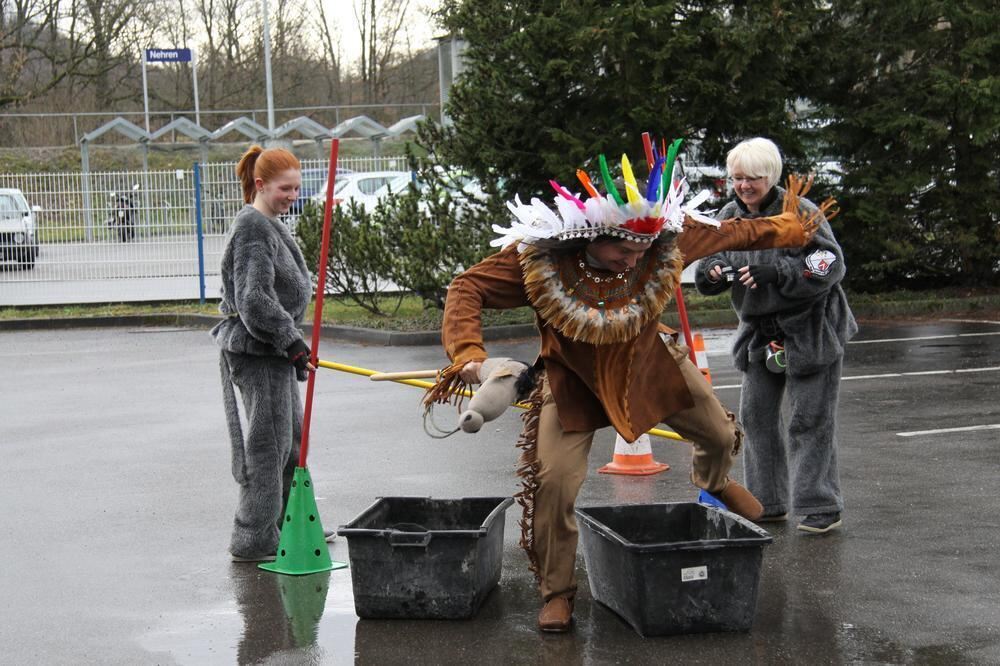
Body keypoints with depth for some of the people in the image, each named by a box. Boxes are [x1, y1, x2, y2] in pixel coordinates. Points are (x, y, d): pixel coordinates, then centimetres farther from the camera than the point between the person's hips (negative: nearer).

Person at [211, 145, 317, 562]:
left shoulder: (270, 226, 17)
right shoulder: (253, 228, -16)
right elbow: (254, 299, -24)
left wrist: (292, 343, 25)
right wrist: (291, 341, -22)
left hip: (273, 349, 11)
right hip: (257, 352, -11)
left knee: (292, 440, 18)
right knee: (269, 443, -6)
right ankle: (253, 540, 1)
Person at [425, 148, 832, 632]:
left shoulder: (668, 240, -26)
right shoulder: (536, 257, -34)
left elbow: (732, 233, -8)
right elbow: (468, 288, -28)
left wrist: (790, 229, 7)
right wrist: (467, 353, -44)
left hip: (649, 362, 3)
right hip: (573, 377, -3)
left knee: (719, 436, 19)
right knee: (554, 481, -16)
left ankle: (714, 482, 60)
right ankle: (556, 592, 6)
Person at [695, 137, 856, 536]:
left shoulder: (800, 212, -16)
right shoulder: (729, 217, 3)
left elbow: (830, 265, -21)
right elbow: (712, 260, 7)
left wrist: (774, 271, -31)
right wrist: (711, 271, -18)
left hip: (810, 328, -6)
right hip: (759, 331, 6)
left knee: (809, 419, -3)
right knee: (756, 413, 9)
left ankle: (821, 507, 6)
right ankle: (768, 503, 21)